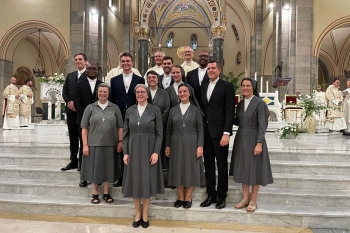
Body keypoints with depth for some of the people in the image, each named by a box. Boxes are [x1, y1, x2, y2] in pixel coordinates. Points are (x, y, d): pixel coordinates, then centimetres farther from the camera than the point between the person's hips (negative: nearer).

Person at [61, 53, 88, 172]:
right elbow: (64, 92, 12)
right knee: (72, 137, 11)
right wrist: (69, 103, -5)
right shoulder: (70, 76, 16)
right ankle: (73, 161, 21)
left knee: (82, 137, 0)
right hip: (71, 110, 6)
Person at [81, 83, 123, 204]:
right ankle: (95, 194, 25)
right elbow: (84, 128, 1)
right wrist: (85, 145, -5)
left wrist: (120, 142, -3)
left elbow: (120, 127, 5)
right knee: (95, 168, 8)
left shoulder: (115, 108, 4)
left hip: (110, 144, 1)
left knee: (108, 168, 10)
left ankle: (106, 193, 26)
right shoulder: (90, 108, 2)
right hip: (94, 144, -1)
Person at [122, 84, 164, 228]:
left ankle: (145, 215, 20)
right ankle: (137, 214, 23)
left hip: (149, 150, -2)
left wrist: (156, 152, -12)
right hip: (133, 150, 2)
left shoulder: (155, 110, -3)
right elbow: (125, 133, 5)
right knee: (135, 181, 7)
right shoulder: (130, 111, 5)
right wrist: (125, 152, -1)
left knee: (147, 181, 4)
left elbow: (159, 133, -4)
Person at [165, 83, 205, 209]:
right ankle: (180, 197, 21)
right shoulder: (173, 110, 7)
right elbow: (169, 129, 8)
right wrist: (167, 145, 4)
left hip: (191, 144, -2)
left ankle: (188, 198, 19)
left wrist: (200, 146, -8)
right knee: (178, 170, 7)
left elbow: (200, 130, -1)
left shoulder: (195, 109, 1)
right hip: (176, 144, 2)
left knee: (191, 169, 4)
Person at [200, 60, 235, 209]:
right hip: (205, 131, 5)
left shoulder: (226, 86, -3)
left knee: (222, 164, 5)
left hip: (220, 131, -5)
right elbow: (203, 109, 14)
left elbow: (230, 111, -9)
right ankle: (211, 194, 22)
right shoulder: (203, 87, 15)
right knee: (208, 164, 10)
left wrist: (226, 133, -16)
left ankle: (222, 196, 18)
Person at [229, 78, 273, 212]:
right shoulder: (240, 104, 10)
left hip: (253, 139, -6)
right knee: (243, 168, 11)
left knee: (254, 169, 3)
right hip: (241, 139, 6)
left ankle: (253, 200, 16)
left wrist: (259, 143, -20)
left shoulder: (259, 103, -9)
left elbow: (262, 125, -13)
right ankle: (245, 198, 24)